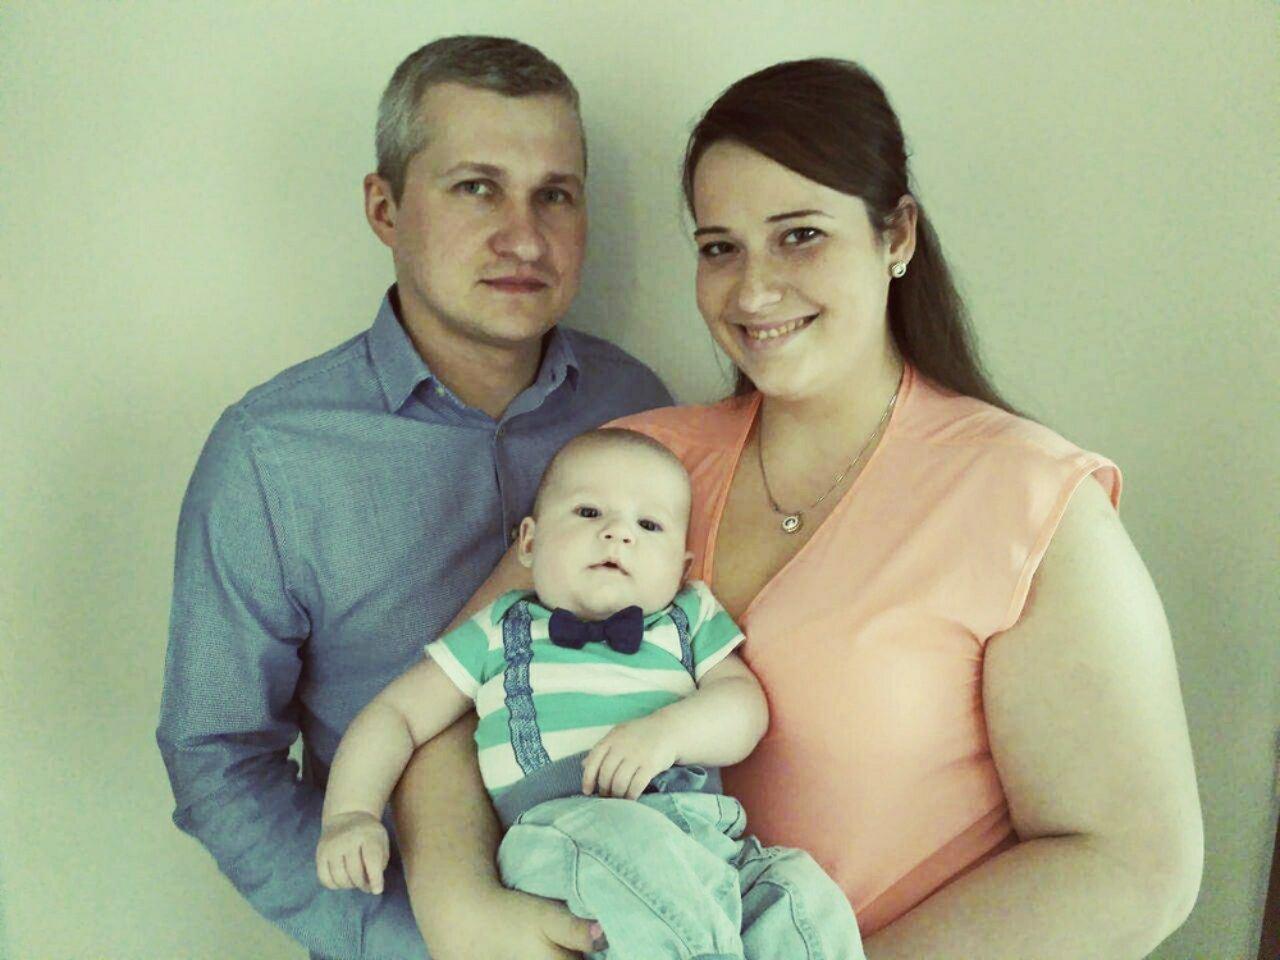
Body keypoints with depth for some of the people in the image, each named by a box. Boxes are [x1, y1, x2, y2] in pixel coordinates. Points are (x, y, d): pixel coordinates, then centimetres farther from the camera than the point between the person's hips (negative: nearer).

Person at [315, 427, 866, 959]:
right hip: (555, 833, -2)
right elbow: (397, 714, 19)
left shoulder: (691, 620, 22)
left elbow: (746, 706, 9)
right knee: (628, 838, -36)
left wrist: (668, 729, -12)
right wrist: (352, 813, 2)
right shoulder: (498, 634, 20)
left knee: (805, 897, -25)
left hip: (702, 831, 2)